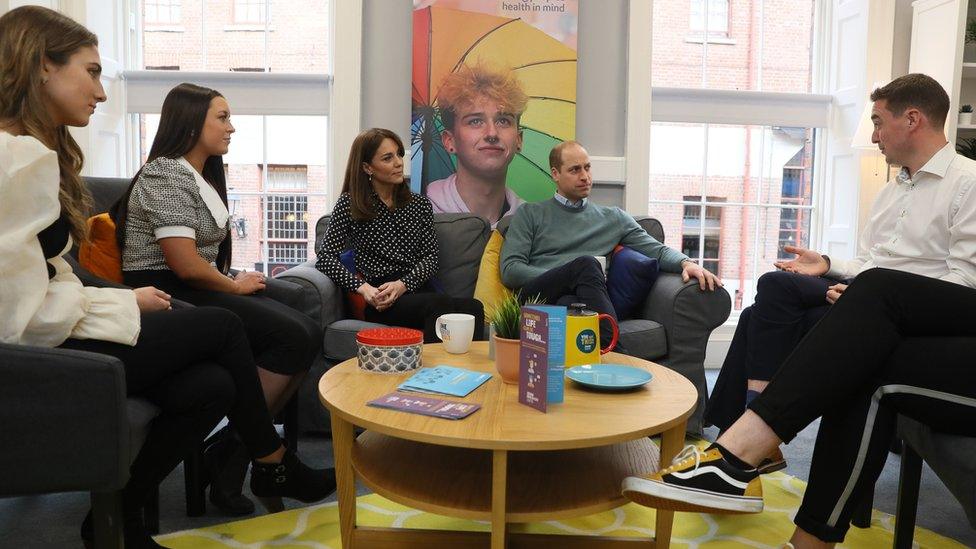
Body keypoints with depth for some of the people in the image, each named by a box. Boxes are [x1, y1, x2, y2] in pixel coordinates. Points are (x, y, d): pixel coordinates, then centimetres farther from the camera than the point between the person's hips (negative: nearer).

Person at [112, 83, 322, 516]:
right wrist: (236, 286, -5)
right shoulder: (167, 175, -11)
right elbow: (185, 265, -20)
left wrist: (239, 282, 2)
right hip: (167, 295, -9)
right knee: (293, 337, -23)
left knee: (308, 334, -11)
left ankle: (237, 448, -9)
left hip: (197, 289, 9)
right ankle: (232, 455, -12)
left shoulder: (202, 177, 20)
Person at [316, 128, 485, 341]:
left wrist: (402, 284, -11)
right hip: (380, 300, -3)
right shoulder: (349, 204, 9)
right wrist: (363, 288, -14)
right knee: (441, 305, -37)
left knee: (473, 307, -32)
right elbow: (325, 257, 2)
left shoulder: (420, 204, 19)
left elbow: (430, 257, 9)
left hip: (417, 290, 4)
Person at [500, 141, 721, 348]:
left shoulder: (613, 218, 26)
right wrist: (574, 276, -5)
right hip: (537, 295, -1)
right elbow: (510, 270, 6)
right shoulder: (530, 214, 18)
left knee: (567, 303, -37)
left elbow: (656, 249, 17)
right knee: (586, 264, -32)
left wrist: (685, 262, -8)